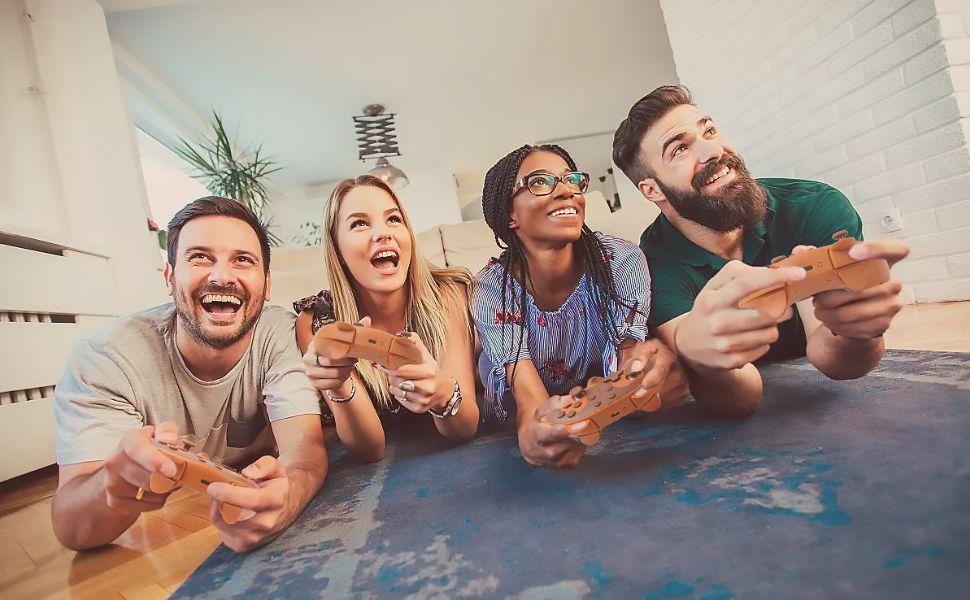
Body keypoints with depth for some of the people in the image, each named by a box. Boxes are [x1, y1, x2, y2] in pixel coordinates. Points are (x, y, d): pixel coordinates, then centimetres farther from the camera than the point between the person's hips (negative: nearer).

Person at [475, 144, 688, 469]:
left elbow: (627, 362, -22)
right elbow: (527, 392, -29)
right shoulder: (492, 289, -21)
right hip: (511, 430, 0)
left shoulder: (622, 261, -18)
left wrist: (641, 367, -48)